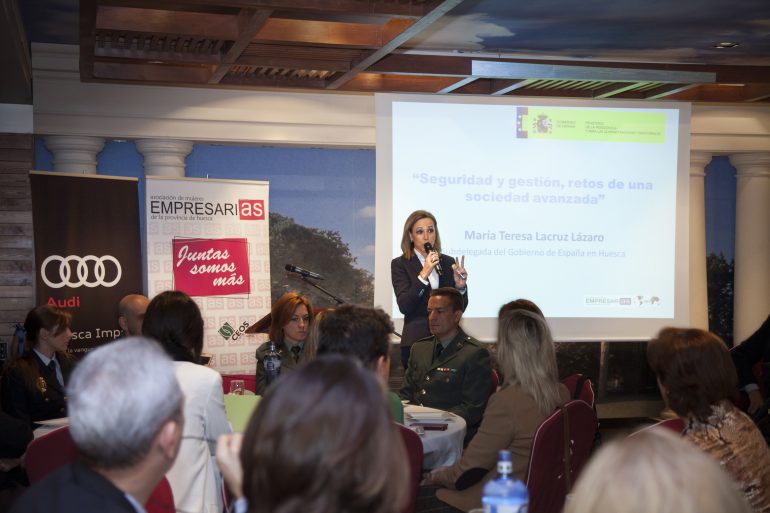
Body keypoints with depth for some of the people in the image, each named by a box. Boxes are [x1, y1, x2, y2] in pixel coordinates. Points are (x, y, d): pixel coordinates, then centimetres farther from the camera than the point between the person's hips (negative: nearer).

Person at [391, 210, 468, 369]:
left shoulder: (448, 262, 9)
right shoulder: (400, 264, -2)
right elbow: (404, 306, -14)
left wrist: (460, 286, -12)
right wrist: (423, 274, -22)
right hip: (416, 340, -3)